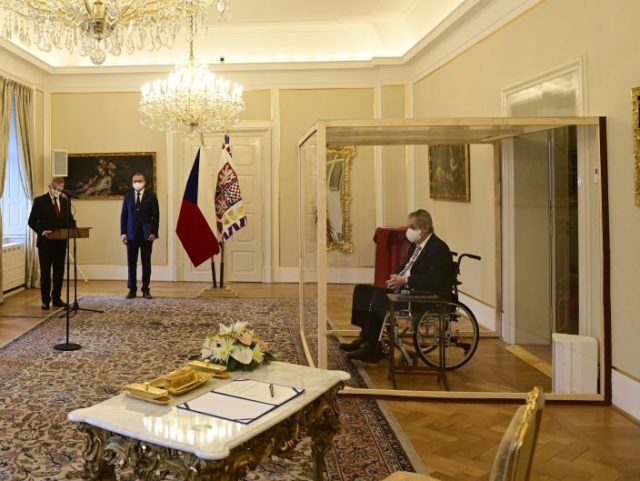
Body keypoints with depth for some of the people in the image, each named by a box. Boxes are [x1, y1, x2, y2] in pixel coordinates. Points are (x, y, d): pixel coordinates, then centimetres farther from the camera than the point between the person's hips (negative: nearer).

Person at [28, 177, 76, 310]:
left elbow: (70, 219, 11)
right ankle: (45, 300, 12)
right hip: (46, 242, -4)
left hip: (61, 242, 4)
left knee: (59, 271, 9)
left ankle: (57, 298, 19)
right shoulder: (40, 201, -5)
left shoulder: (64, 201, 9)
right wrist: (42, 231, -23)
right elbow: (32, 221, -7)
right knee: (45, 272, 4)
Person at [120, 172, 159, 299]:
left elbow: (156, 215, -1)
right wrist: (123, 233, 0)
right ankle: (132, 289, 12)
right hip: (131, 234, 2)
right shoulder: (128, 196, 8)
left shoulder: (151, 195, 1)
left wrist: (154, 233, -9)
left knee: (146, 263, 3)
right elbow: (123, 215, 8)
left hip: (146, 234, -2)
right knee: (131, 263, 3)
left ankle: (146, 290, 11)